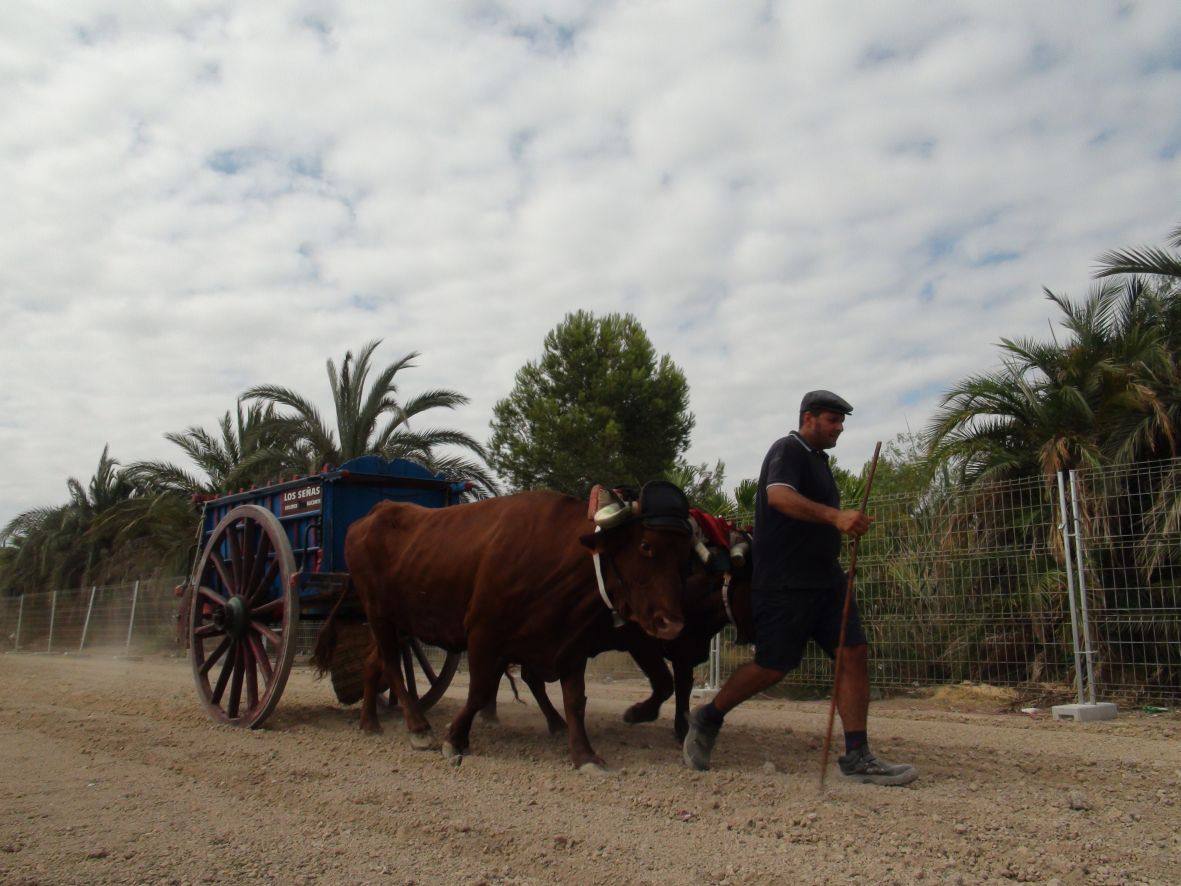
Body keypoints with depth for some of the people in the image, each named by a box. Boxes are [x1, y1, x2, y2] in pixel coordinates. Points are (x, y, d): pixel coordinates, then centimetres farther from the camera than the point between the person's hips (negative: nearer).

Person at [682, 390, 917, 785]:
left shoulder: (816, 459, 21)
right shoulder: (788, 450, -8)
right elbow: (778, 495, -29)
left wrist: (847, 524, 18)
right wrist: (834, 516, -39)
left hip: (826, 579, 9)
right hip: (783, 582, -9)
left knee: (854, 655, -2)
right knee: (772, 666, -2)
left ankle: (857, 757, 3)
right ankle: (708, 719, 19)